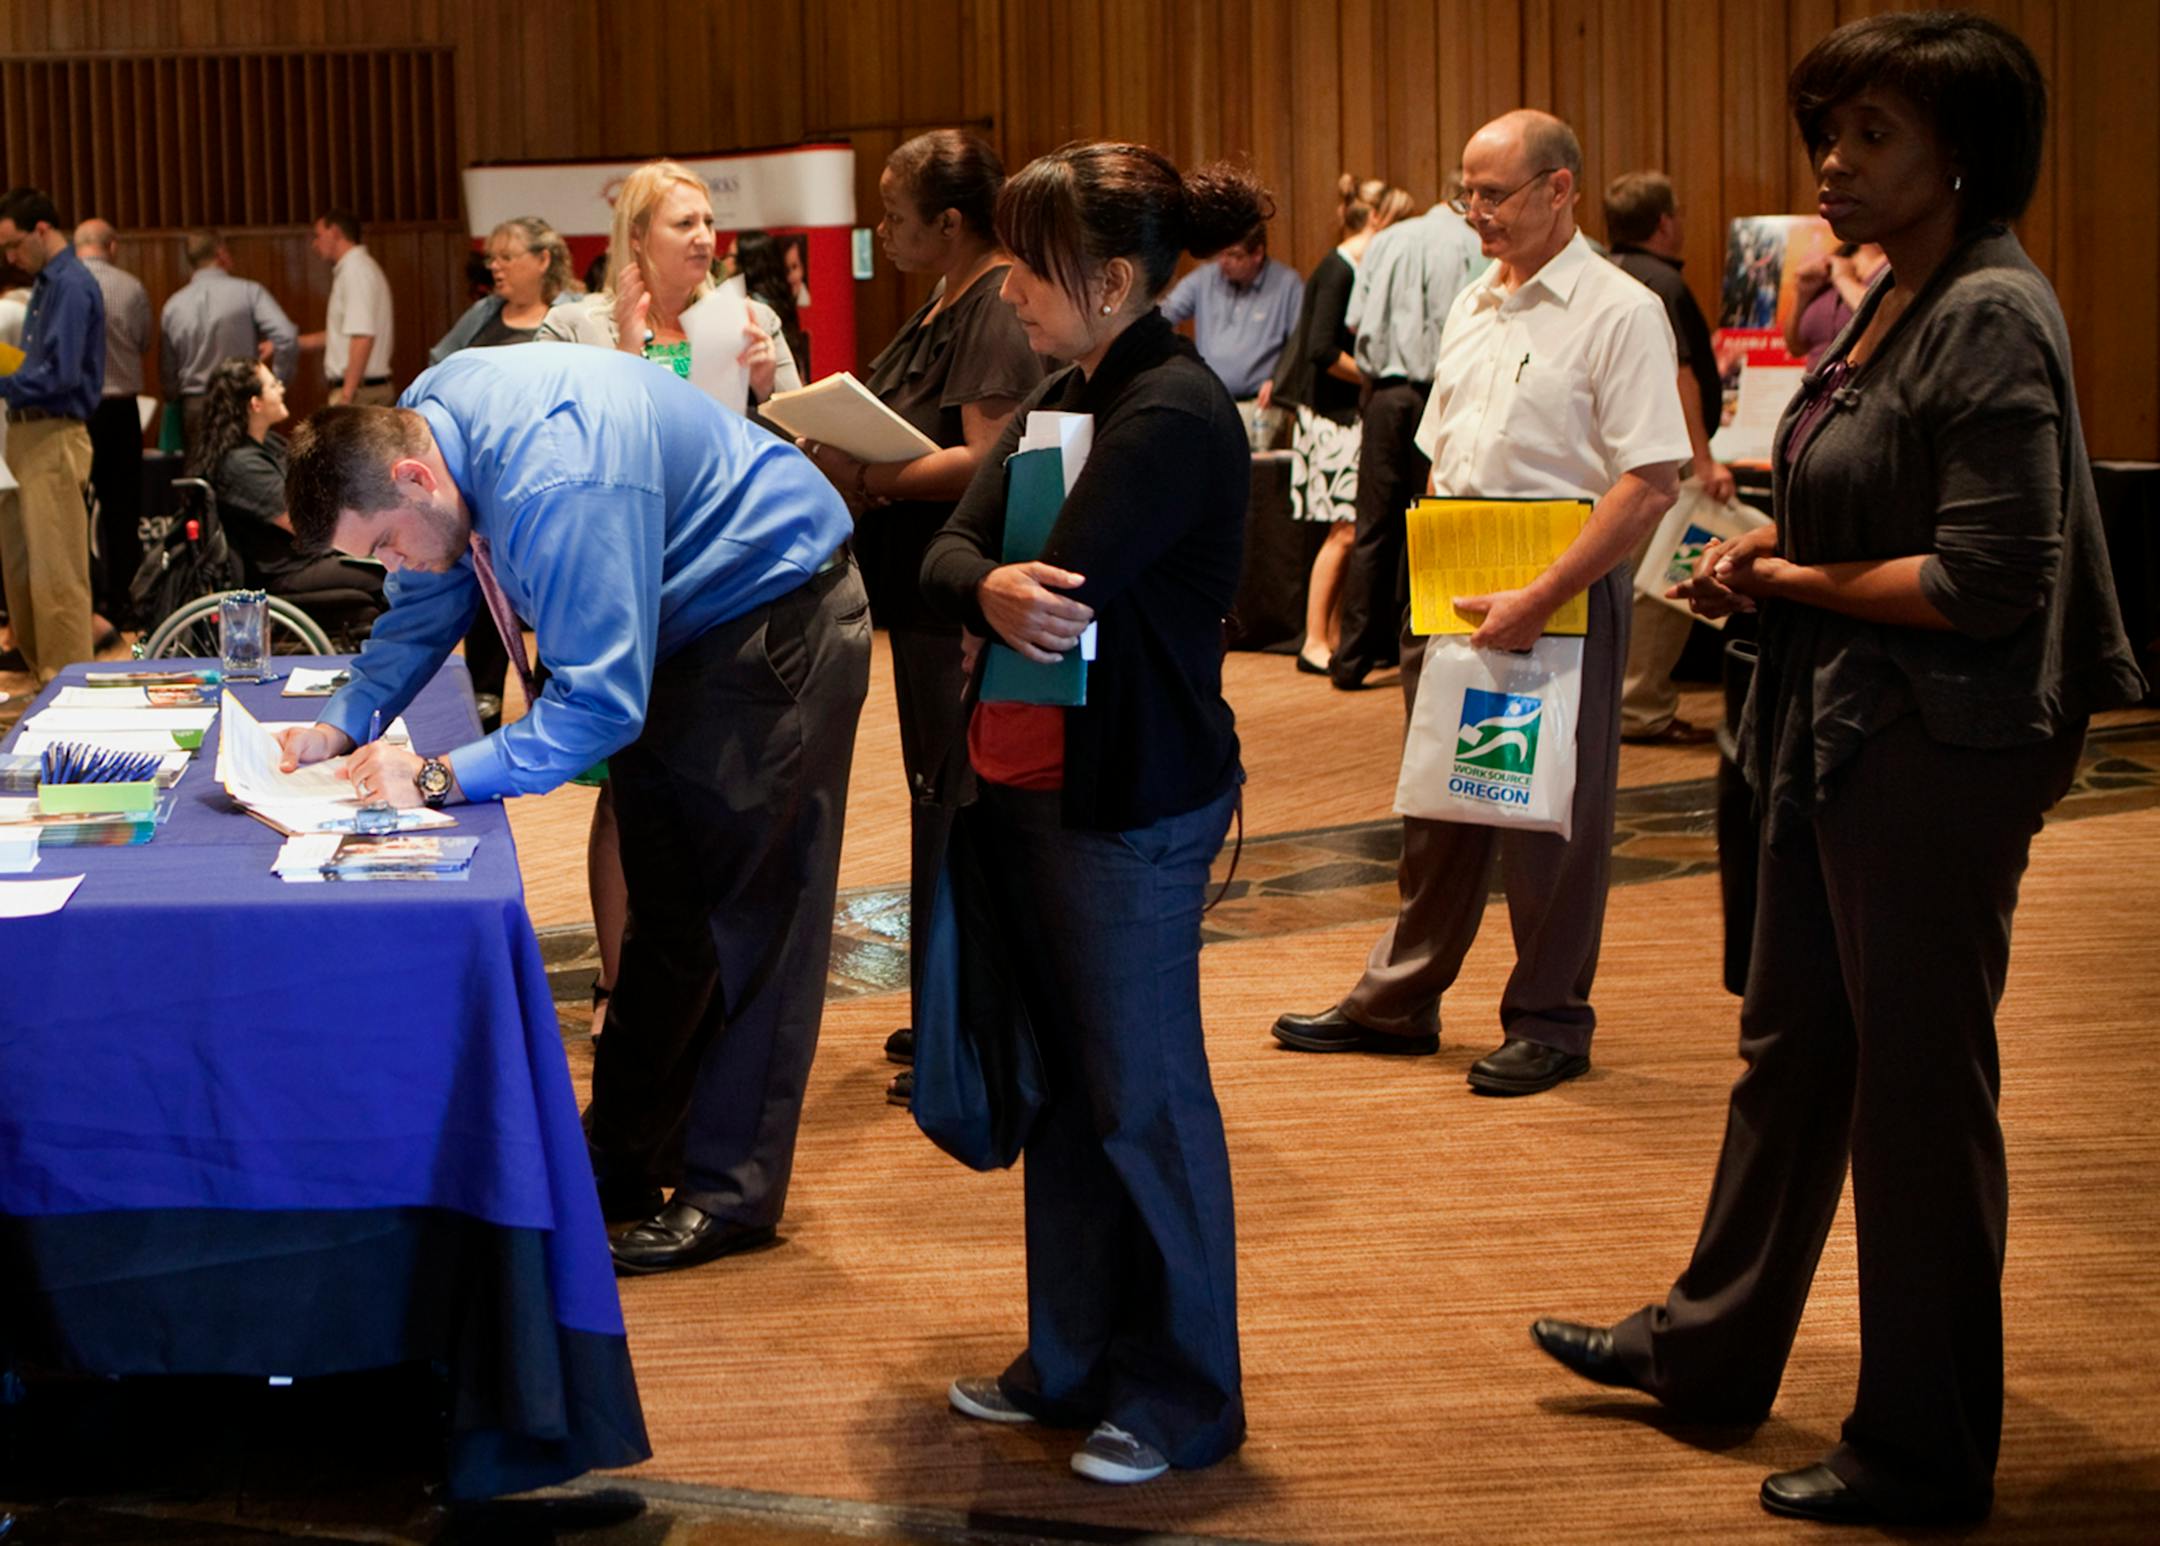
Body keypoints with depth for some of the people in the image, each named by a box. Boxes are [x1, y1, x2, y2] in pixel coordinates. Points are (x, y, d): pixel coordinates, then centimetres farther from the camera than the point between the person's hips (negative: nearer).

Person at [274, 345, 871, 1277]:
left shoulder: (557, 493, -37)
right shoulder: (420, 422, -9)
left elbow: (601, 702, -34)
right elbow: (426, 603, 5)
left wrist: (439, 777, -35)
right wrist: (344, 726, -7)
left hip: (774, 621, -9)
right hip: (674, 626, 10)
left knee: (745, 905, -5)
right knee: (663, 902, 14)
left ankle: (730, 1195, 2)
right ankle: (623, 1163, 22)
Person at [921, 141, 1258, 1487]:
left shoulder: (1174, 416, -16)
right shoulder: (1066, 397, 12)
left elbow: (1066, 589, -24)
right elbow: (950, 554, 2)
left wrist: (989, 582, -5)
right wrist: (990, 588, -19)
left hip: (1133, 805, -9)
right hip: (1032, 783, 9)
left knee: (1143, 1099, 1)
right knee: (1067, 1084, 16)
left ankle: (1185, 1399, 14)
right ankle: (1075, 1361, 29)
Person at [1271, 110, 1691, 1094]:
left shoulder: (1618, 313, -11)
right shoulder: (1472, 306, 13)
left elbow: (1651, 485, -18)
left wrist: (1540, 598, -21)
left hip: (1566, 586, -7)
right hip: (1453, 587, 7)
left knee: (1553, 813, 2)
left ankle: (1549, 1022, 15)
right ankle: (1398, 1002, 25)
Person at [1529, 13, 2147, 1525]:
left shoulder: (1993, 319, -18)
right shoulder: (1890, 301, 10)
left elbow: (1988, 579, -23)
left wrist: (1797, 581, -12)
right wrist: (1763, 550, 2)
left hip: (1938, 751, -10)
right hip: (1839, 734, 10)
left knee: (1918, 1089, 2)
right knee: (1791, 1048, 21)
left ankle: (1928, 1451, 17)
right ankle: (1714, 1346, 37)